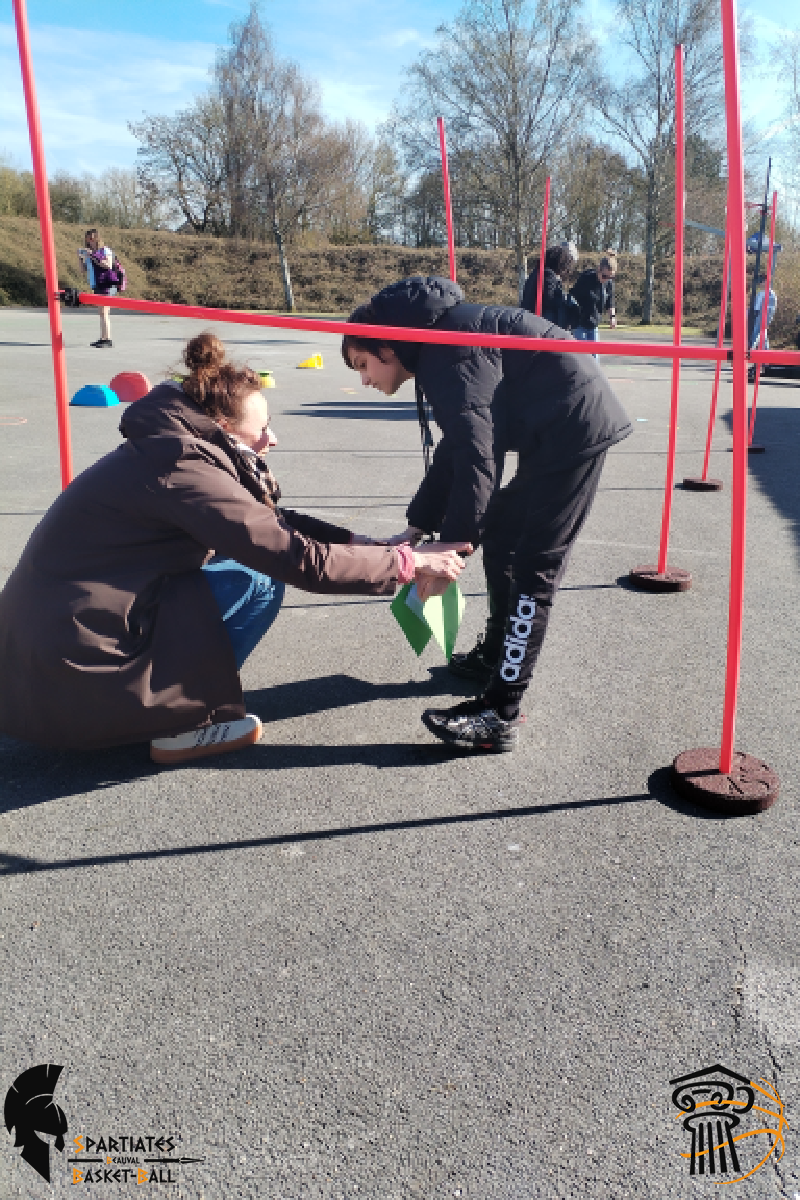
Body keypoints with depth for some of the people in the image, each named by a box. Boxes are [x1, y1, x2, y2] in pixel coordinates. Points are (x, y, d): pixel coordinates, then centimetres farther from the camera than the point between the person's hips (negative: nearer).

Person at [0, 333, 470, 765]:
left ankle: (161, 703, 12)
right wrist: (406, 564, -11)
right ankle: (183, 726, 0)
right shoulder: (183, 468, -21)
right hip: (72, 671, -9)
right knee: (259, 579, -10)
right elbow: (303, 561, -22)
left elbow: (275, 524, 9)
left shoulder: (171, 447, 6)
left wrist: (376, 546, 3)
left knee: (255, 548, 12)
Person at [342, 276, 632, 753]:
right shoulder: (437, 348, 16)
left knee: (531, 568, -11)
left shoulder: (446, 346, -16)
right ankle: (495, 656, 32)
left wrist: (452, 545, -21)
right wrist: (416, 527, 17)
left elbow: (476, 455, -24)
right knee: (500, 540, 17)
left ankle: (499, 716, -8)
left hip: (575, 427, -11)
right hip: (559, 430, 11)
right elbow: (455, 450, 19)